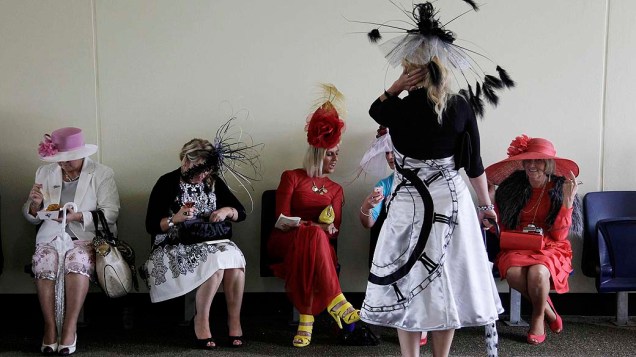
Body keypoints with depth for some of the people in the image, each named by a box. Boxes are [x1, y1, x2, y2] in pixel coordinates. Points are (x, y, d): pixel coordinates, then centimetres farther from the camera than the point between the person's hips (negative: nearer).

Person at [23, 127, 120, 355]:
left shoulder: (102, 174, 4)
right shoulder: (45, 173, 14)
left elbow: (110, 213, -6)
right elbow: (31, 217, 16)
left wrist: (78, 216, -21)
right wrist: (35, 204, -8)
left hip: (87, 236, -2)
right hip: (51, 234, 3)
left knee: (77, 261, -34)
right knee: (44, 262, -30)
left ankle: (69, 329, -29)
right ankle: (50, 327, -22)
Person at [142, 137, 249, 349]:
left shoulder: (214, 182, 10)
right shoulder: (168, 183, -2)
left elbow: (241, 213, 14)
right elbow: (151, 226, -5)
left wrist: (227, 210, -7)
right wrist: (176, 219, -22)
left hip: (213, 242, 4)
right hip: (176, 246, -4)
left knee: (234, 260, -29)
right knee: (216, 261, -33)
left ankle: (234, 321, -18)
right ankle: (201, 322, -19)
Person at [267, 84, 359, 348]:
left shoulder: (335, 189, 20)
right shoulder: (292, 177, 8)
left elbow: (334, 231, 12)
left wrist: (330, 230, -14)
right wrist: (316, 226, -16)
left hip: (320, 245, 3)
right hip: (285, 243, -3)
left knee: (318, 237, -37)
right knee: (314, 235, -38)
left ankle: (306, 320, -40)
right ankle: (335, 302, -43)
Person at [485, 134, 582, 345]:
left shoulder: (560, 189, -1)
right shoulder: (511, 187, 2)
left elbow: (559, 235, -7)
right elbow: (501, 227, 12)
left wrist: (568, 201, -16)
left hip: (550, 248, -1)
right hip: (516, 247, 1)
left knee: (537, 272, -35)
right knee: (513, 273, -33)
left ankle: (538, 316, -3)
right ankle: (547, 308, -3)